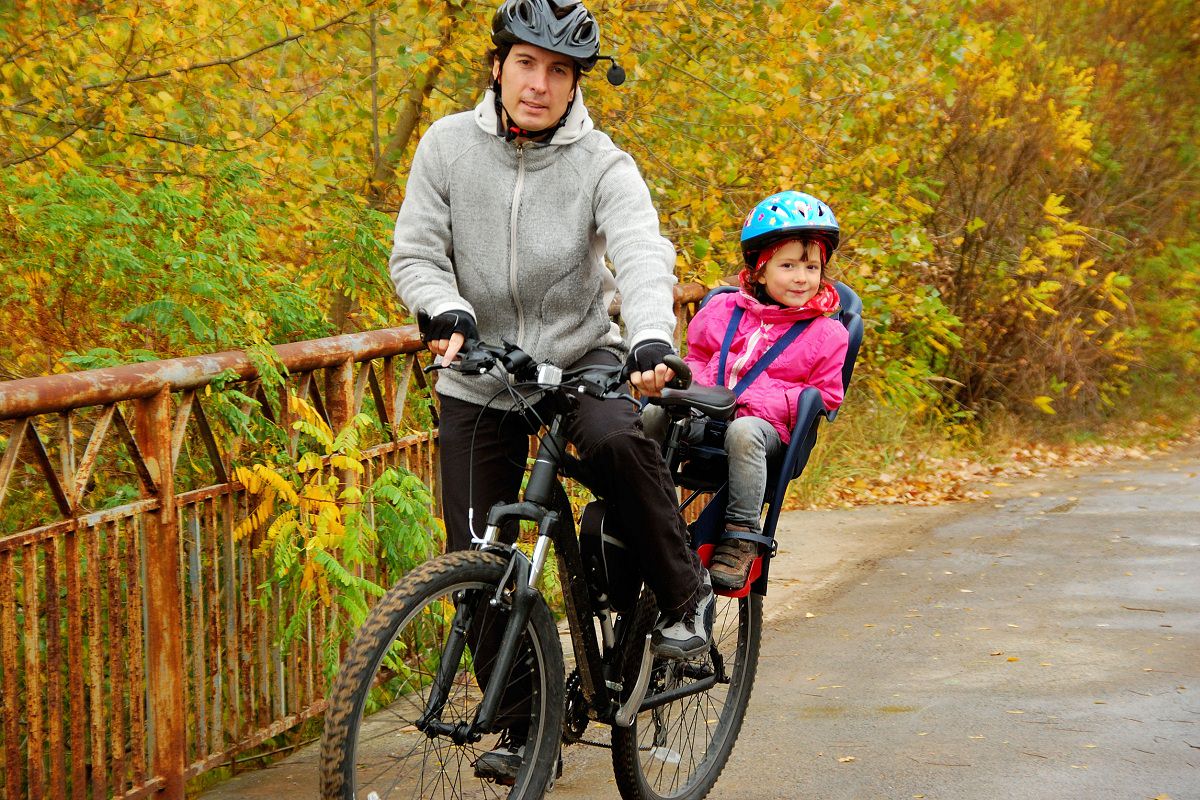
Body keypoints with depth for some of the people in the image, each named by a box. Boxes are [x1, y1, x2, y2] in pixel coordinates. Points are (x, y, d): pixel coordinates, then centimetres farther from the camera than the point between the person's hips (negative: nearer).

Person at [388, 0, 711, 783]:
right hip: (481, 375, 2)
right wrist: (447, 311, -27)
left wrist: (653, 339, -46)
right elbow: (415, 254, -5)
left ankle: (685, 598, -12)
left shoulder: (602, 165, -12)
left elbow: (642, 254, -27)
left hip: (580, 356, -2)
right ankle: (522, 725, 17)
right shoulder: (449, 145, -6)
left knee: (617, 441, -35)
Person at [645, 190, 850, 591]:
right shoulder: (724, 311, 15)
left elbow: (826, 395, 2)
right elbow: (697, 356, 26)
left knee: (742, 432, -39)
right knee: (651, 415, -24)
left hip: (766, 424, -4)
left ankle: (742, 536, -32)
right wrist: (696, 381, 0)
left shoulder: (827, 333, 5)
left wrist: (769, 401, -12)